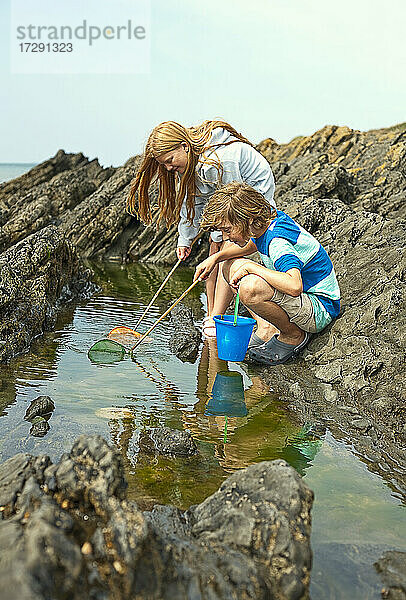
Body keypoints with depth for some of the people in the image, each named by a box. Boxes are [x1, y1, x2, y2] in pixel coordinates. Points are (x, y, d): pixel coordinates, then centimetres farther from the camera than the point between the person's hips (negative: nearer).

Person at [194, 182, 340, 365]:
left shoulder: (278, 242, -29)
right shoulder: (273, 217, -2)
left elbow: (294, 286, -46)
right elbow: (249, 245, 22)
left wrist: (251, 267, -32)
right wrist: (215, 257, 6)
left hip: (321, 309, -10)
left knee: (251, 288, -37)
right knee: (231, 265, 10)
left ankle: (294, 335, -10)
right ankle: (266, 327, 5)